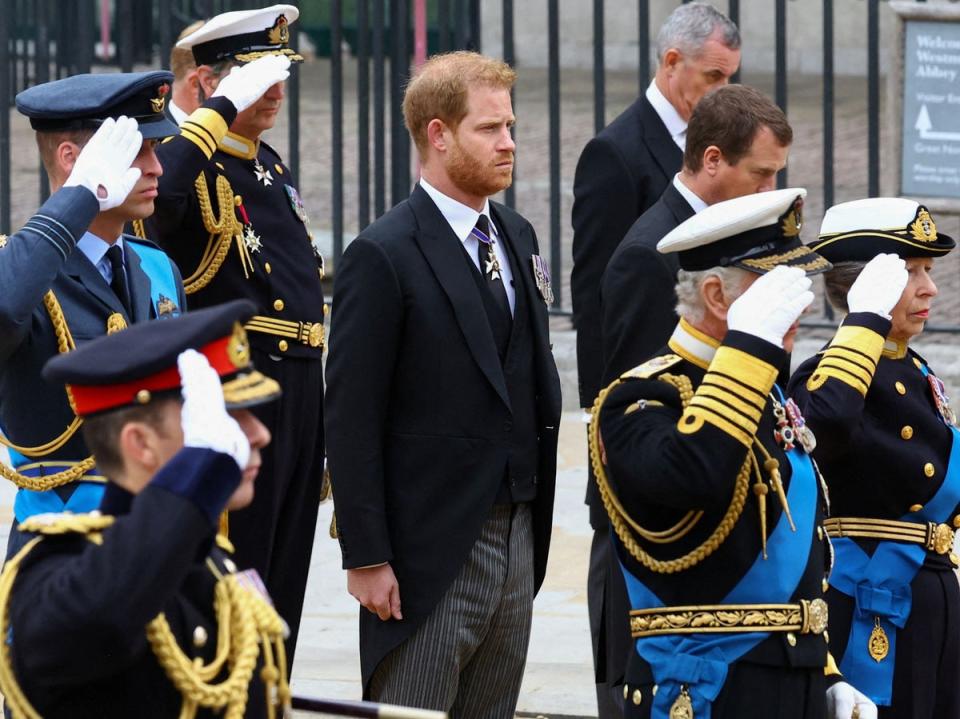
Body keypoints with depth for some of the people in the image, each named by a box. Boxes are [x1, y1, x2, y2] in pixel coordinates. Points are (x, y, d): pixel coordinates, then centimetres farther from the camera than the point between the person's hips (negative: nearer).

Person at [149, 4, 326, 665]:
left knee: (283, 582, 13)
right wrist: (224, 108, -30)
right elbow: (155, 191, -39)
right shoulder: (197, 171, -11)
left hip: (300, 401, 9)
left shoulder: (270, 165, 17)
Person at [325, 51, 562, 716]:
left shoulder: (517, 238, 13)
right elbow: (352, 424, -11)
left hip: (516, 541, 7)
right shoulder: (384, 257, -10)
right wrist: (367, 559, -14)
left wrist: (535, 524, 11)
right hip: (429, 555, -7)